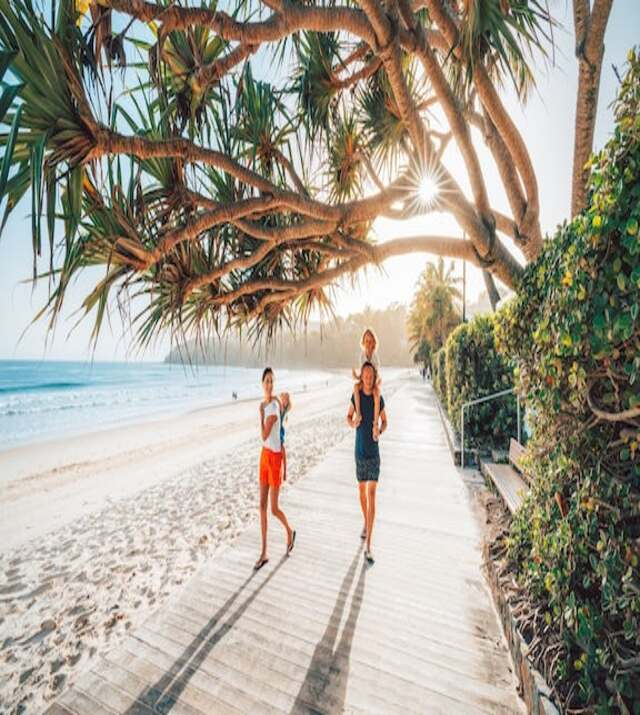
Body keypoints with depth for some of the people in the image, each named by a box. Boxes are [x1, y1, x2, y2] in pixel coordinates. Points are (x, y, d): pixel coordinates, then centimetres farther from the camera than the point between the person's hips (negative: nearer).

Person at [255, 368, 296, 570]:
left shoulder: (274, 407, -21)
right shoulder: (264, 404, 5)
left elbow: (264, 436, -20)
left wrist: (261, 413, -16)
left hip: (275, 457, -8)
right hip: (264, 455, 8)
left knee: (274, 508, 6)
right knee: (262, 505, 12)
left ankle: (290, 532, 36)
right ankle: (264, 553, 24)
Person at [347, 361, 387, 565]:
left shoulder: (379, 398, -8)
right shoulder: (356, 395, -5)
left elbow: (385, 422, 7)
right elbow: (348, 416, 8)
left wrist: (380, 431, -15)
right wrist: (353, 424, -15)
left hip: (374, 452, -2)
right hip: (359, 451, 2)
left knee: (372, 496, -5)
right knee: (362, 491, 18)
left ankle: (368, 546, 2)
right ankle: (366, 523, 45)